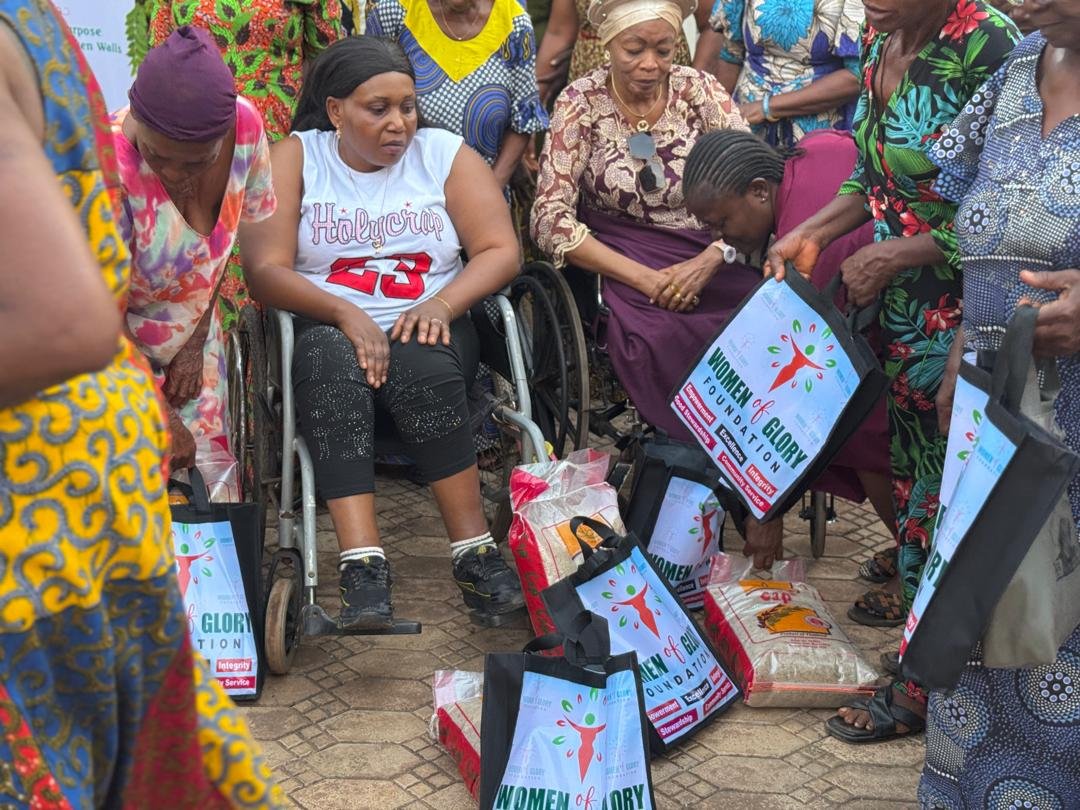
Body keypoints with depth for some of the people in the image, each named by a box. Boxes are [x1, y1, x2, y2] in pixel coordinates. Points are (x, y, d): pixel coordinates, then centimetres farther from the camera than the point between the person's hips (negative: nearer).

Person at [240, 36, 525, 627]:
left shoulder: (444, 153, 9)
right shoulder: (294, 158, 6)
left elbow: (500, 250, 0)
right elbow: (265, 270, -6)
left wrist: (441, 304, -18)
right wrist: (347, 314, -23)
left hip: (425, 330, 1)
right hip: (326, 328, 0)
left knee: (422, 364, -34)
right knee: (330, 359, -35)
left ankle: (475, 552, -28)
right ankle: (362, 564, -41)